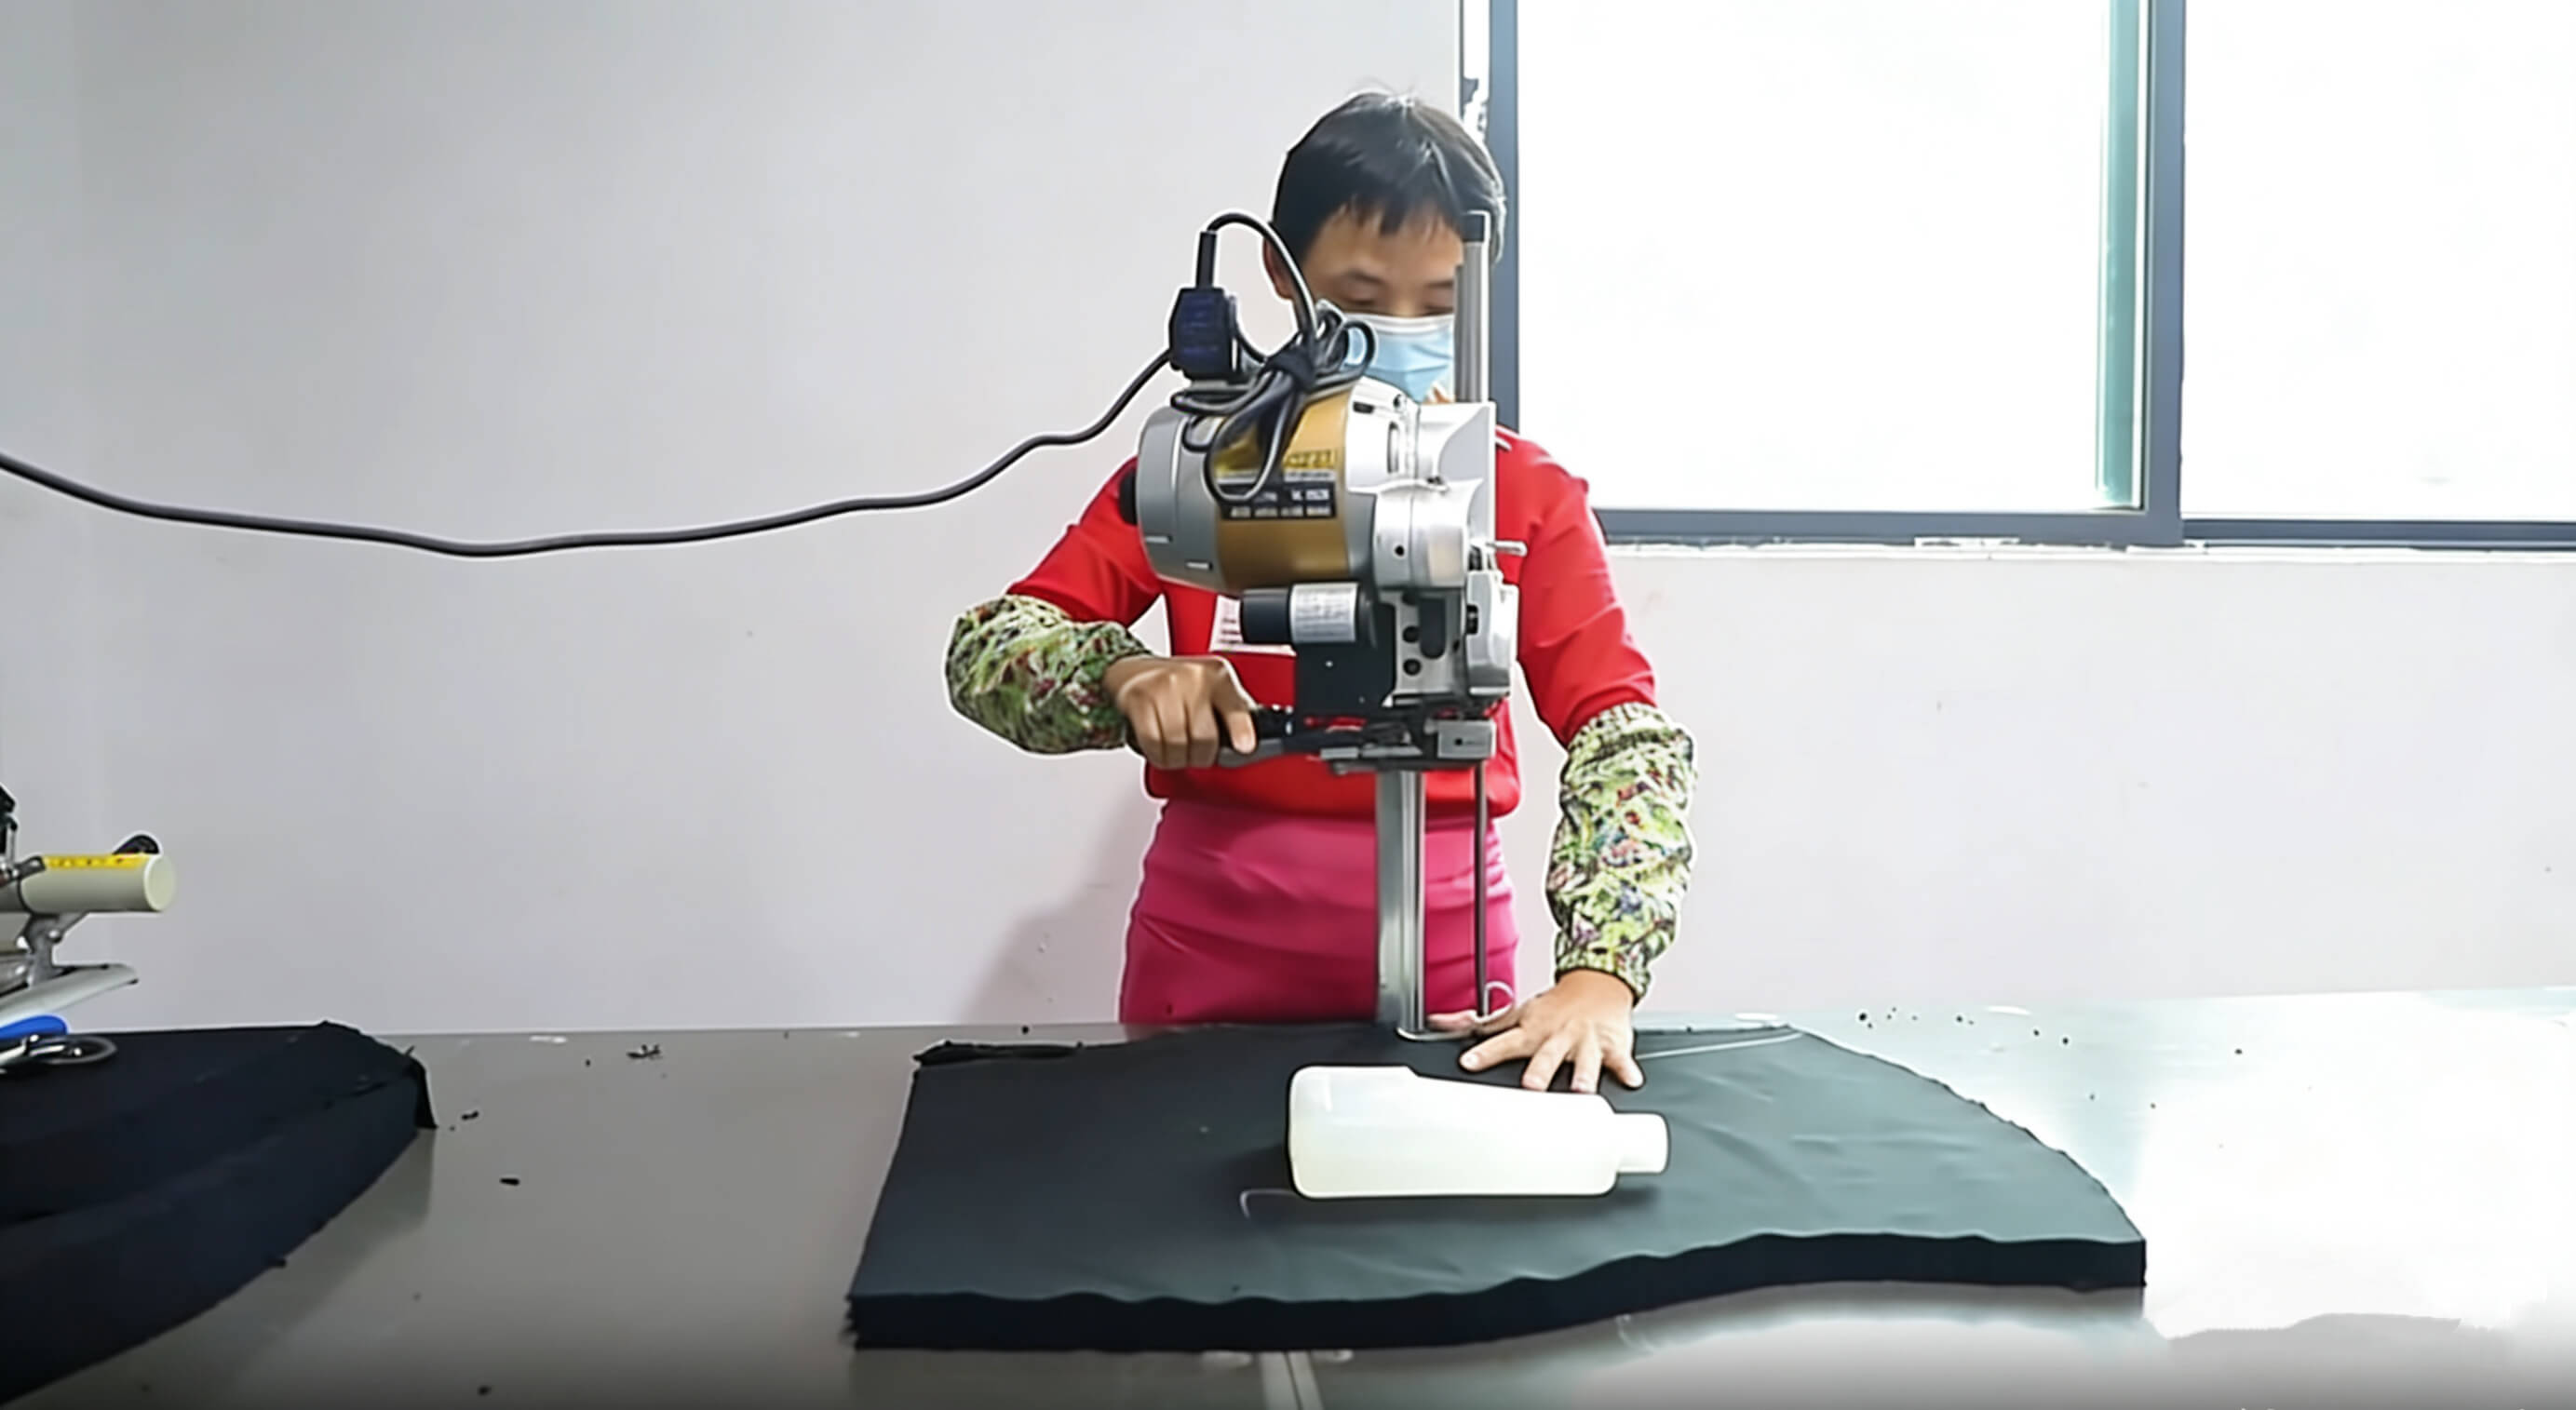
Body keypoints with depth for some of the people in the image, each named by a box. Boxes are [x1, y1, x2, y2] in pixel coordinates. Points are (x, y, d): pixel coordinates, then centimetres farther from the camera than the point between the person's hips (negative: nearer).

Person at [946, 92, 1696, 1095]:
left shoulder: (1531, 495, 0)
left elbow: (1626, 735, -9)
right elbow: (983, 654, -6)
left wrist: (1600, 971, -25)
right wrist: (1126, 677, -27)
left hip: (1442, 961, 0)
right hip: (1213, 965, 0)